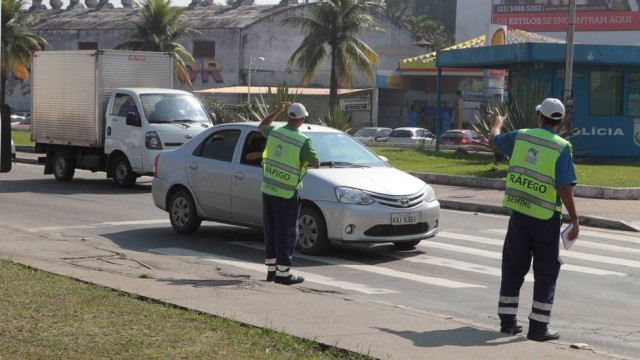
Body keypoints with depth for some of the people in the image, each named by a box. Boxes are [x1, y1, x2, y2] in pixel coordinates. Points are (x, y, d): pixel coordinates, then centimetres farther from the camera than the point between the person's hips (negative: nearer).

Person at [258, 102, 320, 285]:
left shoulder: (273, 132, -1)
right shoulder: (303, 142, -17)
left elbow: (261, 126, 23)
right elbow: (316, 164, -6)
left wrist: (277, 111, 24)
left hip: (267, 189, 6)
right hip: (287, 194, -6)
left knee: (271, 230, 15)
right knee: (286, 233, 2)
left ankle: (271, 269, 22)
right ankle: (283, 273, 3)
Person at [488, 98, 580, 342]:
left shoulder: (520, 137, 1)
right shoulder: (561, 147, -11)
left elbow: (494, 138, 22)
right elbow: (564, 188, -15)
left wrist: (497, 122, 44)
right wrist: (575, 221, -9)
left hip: (519, 213, 4)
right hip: (546, 218, -4)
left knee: (514, 266, 15)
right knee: (546, 271, 6)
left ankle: (507, 321, 20)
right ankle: (538, 326, 4)